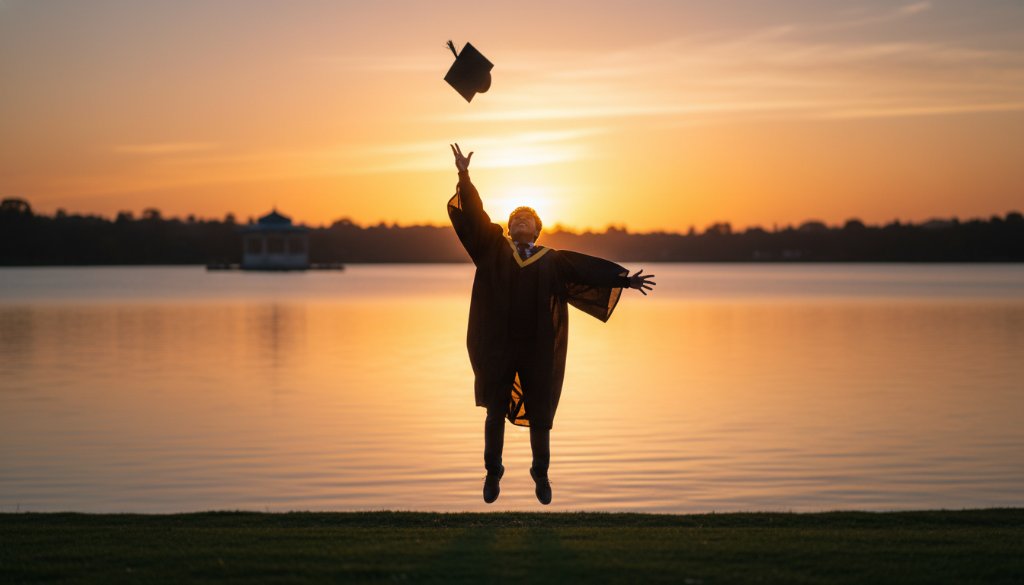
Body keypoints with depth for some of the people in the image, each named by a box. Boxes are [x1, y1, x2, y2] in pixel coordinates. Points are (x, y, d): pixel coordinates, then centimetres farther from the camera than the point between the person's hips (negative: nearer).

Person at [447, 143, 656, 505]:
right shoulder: (494, 248, 6)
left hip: (538, 349, 0)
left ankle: (541, 474, 21)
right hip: (498, 345, 0)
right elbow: (475, 215, -2)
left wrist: (623, 278, -10)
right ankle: (493, 471, 18)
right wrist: (465, 177, -13)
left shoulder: (552, 259, 8)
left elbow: (587, 267, 0)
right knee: (495, 411, 4)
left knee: (540, 414, 6)